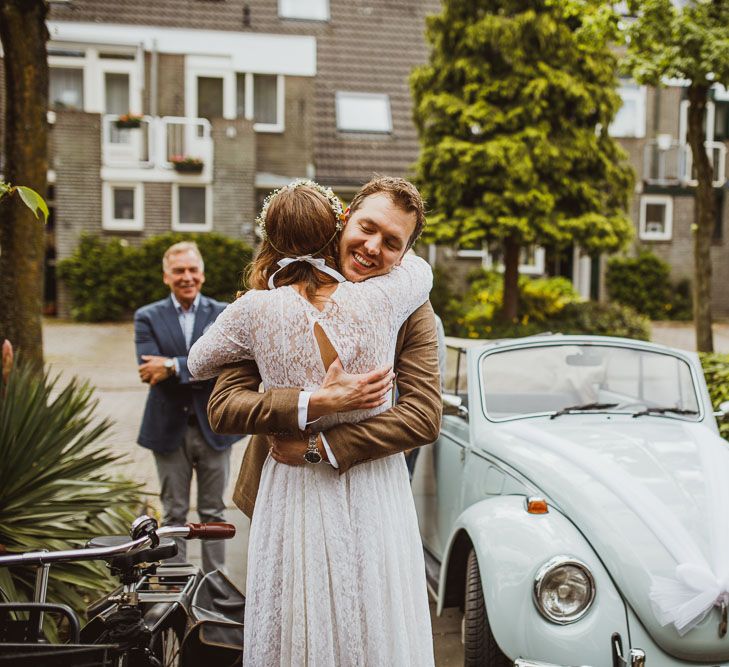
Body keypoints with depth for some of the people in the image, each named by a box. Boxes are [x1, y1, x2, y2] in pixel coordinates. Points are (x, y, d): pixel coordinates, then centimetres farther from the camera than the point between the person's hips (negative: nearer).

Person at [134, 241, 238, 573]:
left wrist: (173, 366, -21)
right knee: (174, 513, 9)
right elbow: (149, 369, -12)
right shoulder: (148, 317, 2)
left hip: (212, 427, 0)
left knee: (213, 512, 10)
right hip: (169, 429, 0)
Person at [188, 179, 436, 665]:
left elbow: (199, 363, 7)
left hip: (296, 494, 0)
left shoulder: (258, 311, -13)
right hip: (375, 497, 1)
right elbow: (420, 269, 12)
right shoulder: (378, 301, -12)